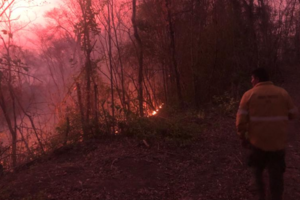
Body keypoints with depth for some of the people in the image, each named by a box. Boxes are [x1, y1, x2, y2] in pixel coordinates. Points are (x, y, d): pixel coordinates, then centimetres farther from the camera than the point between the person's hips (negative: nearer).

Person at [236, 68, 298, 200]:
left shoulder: (249, 94, -8)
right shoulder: (282, 93, -2)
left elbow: (241, 119, -10)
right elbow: (293, 114, 7)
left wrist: (242, 137, 3)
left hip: (257, 141, 0)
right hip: (278, 142, 1)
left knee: (258, 170, 24)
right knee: (276, 175, 9)